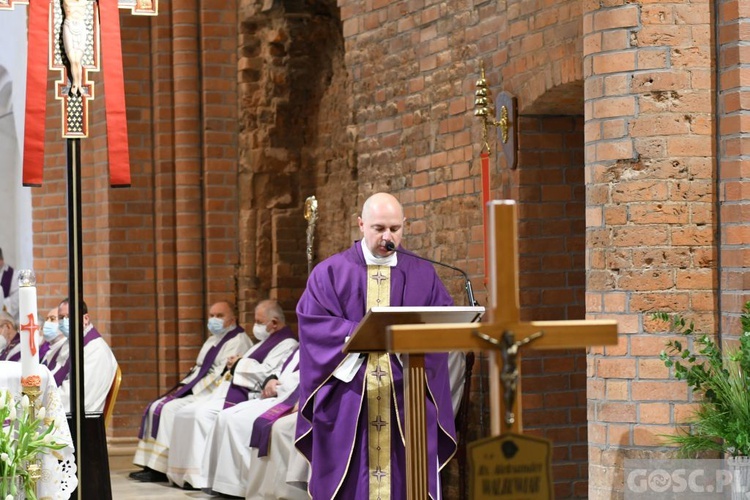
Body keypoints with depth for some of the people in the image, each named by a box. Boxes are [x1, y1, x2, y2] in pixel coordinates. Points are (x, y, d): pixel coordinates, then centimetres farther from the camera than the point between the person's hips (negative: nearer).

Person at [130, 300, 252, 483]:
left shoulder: (238, 341, -10)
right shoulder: (212, 340, 22)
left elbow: (222, 375, -18)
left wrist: (191, 390, -17)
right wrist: (184, 385, 3)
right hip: (199, 391, 10)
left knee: (171, 409, -24)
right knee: (156, 407, -4)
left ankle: (161, 468, -21)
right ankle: (151, 465, -9)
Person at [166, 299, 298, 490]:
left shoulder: (287, 344, -9)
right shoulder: (266, 341, 24)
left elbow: (266, 375, -22)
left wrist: (238, 365, -9)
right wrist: (235, 367, 8)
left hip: (248, 398, -11)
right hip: (233, 393, 11)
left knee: (204, 413, -29)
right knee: (185, 413, 1)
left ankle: (203, 477, -26)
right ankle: (184, 473, -2)